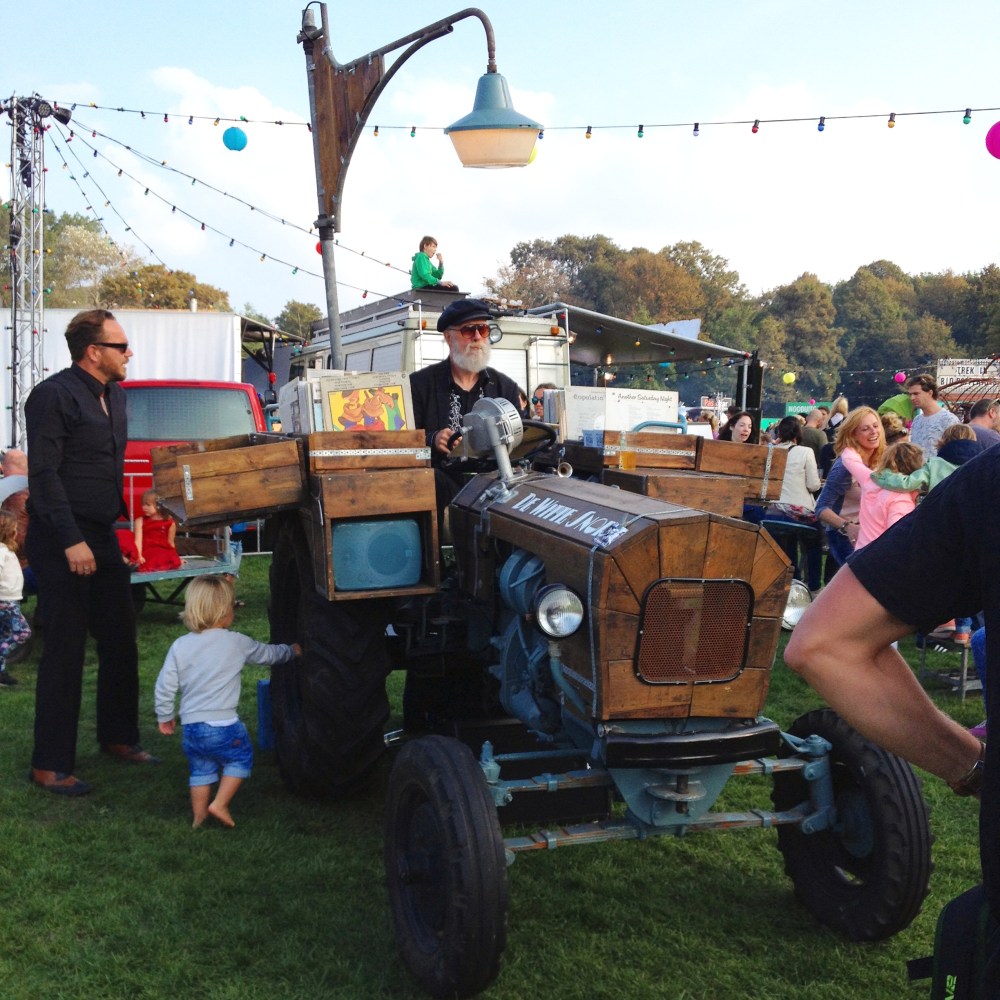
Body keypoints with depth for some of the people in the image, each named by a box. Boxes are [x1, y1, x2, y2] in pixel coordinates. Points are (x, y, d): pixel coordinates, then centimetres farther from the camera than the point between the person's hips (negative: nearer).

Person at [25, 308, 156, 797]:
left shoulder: (114, 395, 14)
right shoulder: (54, 395, -13)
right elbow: (44, 473, -18)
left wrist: (132, 509, 14)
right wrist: (71, 541, -22)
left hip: (102, 537, 8)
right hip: (60, 543, -8)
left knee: (120, 639, 13)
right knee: (65, 649, -4)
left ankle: (118, 737, 29)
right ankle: (50, 766, 6)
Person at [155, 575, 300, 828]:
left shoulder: (179, 646, 0)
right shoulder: (237, 643, -5)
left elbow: (165, 686, 1)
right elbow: (268, 654, 11)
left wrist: (165, 717, 15)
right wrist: (291, 650, 30)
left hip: (191, 727, 4)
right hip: (223, 725, -4)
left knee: (200, 769, 21)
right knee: (241, 759, 17)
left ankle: (198, 817, 28)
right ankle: (220, 804, 6)